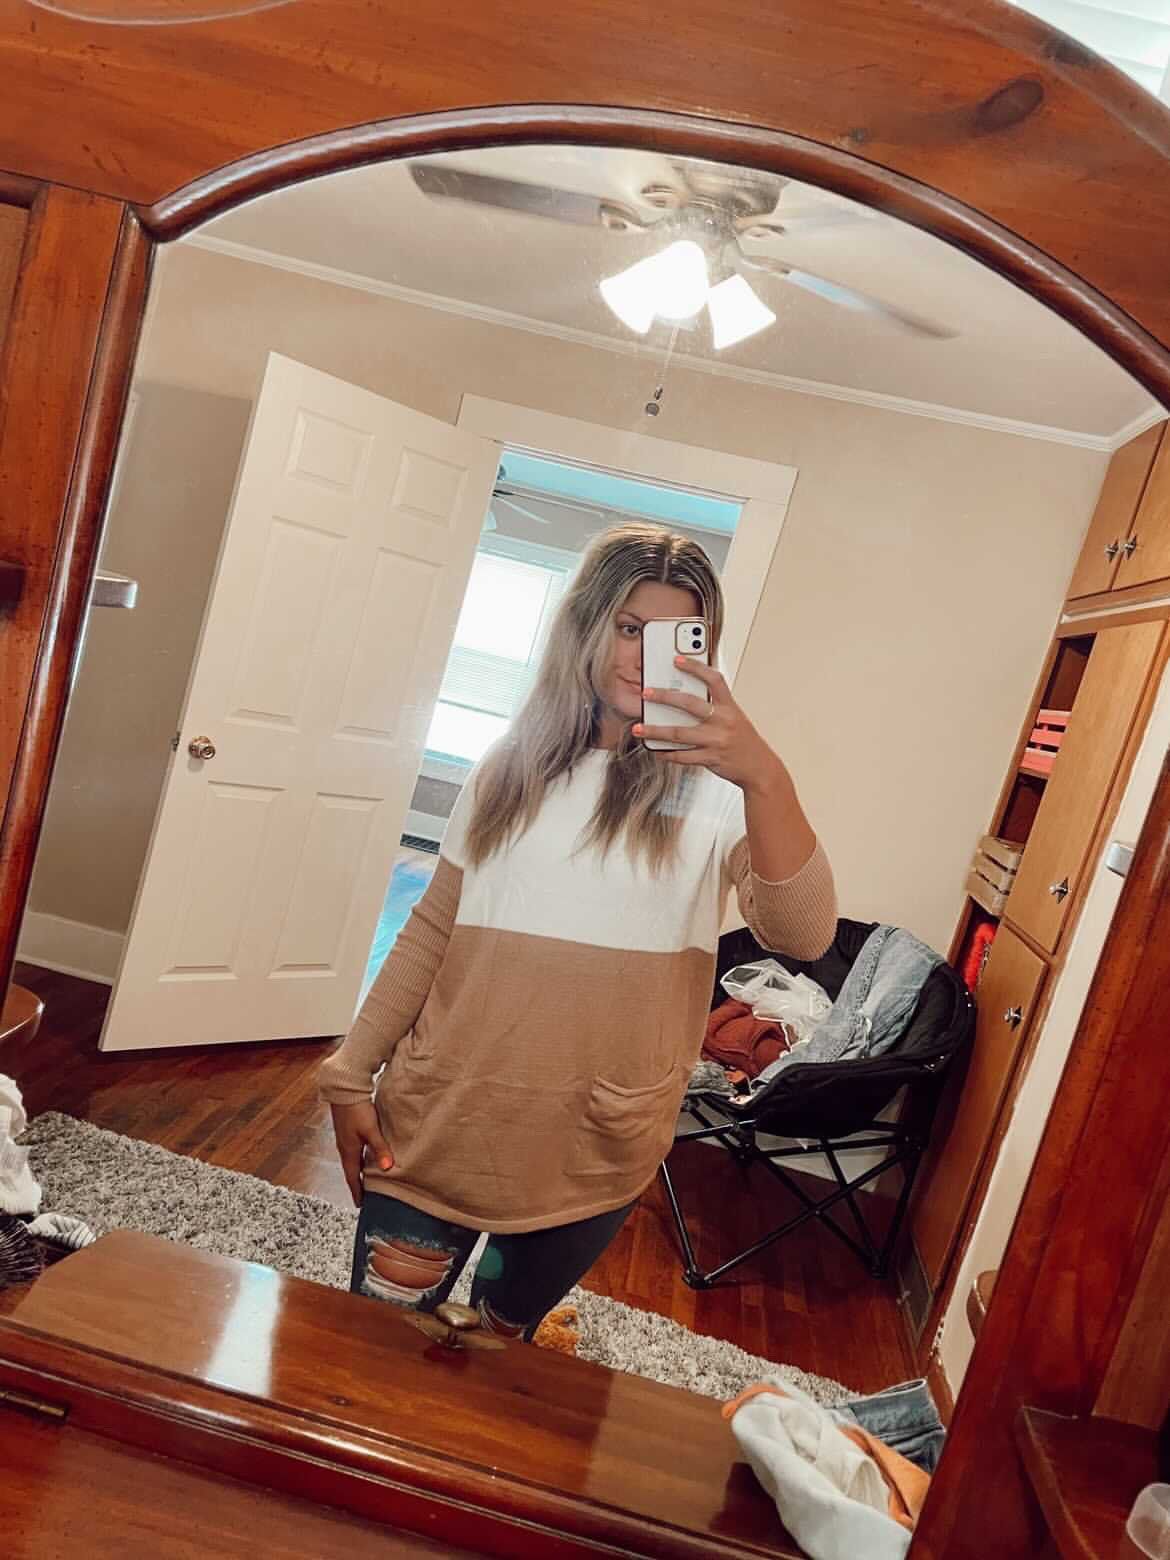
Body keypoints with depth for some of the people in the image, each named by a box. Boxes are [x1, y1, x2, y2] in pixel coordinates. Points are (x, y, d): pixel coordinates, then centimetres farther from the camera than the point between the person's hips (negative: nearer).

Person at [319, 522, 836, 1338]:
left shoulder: (715, 788, -9)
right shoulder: (512, 764, 2)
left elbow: (803, 934, -25)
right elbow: (431, 934, 5)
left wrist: (767, 779, -40)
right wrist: (352, 1074, 3)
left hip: (595, 1153, -1)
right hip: (442, 1124, 2)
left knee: (499, 1345, 22)